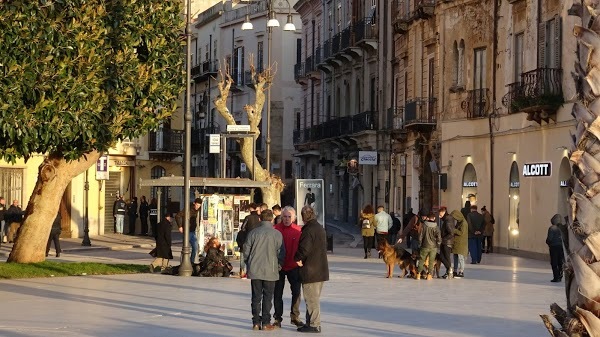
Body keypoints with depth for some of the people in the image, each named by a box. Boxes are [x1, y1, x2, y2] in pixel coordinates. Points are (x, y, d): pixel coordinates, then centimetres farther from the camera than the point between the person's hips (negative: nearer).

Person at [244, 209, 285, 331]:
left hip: (255, 270, 2)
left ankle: (256, 322, 9)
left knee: (256, 297, 9)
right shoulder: (277, 234, -7)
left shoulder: (253, 233, -3)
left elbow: (246, 251, 1)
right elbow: (281, 253, -4)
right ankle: (266, 323, 5)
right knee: (267, 297, 6)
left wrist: (249, 265, 15)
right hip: (270, 271, -1)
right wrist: (278, 266, 12)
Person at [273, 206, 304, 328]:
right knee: (278, 293, 7)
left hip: (294, 266, 1)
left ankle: (295, 316, 15)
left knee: (296, 291, 2)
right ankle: (278, 318, 18)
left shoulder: (298, 230, -2)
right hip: (279, 266, -1)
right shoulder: (275, 229, -6)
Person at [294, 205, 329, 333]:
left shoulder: (309, 230, -17)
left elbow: (304, 248, -26)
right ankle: (311, 322, 23)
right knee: (314, 298, 17)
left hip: (310, 270, -10)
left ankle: (314, 325, -1)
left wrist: (298, 258, -8)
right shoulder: (320, 228, 14)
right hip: (321, 269, 10)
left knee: (311, 299, -4)